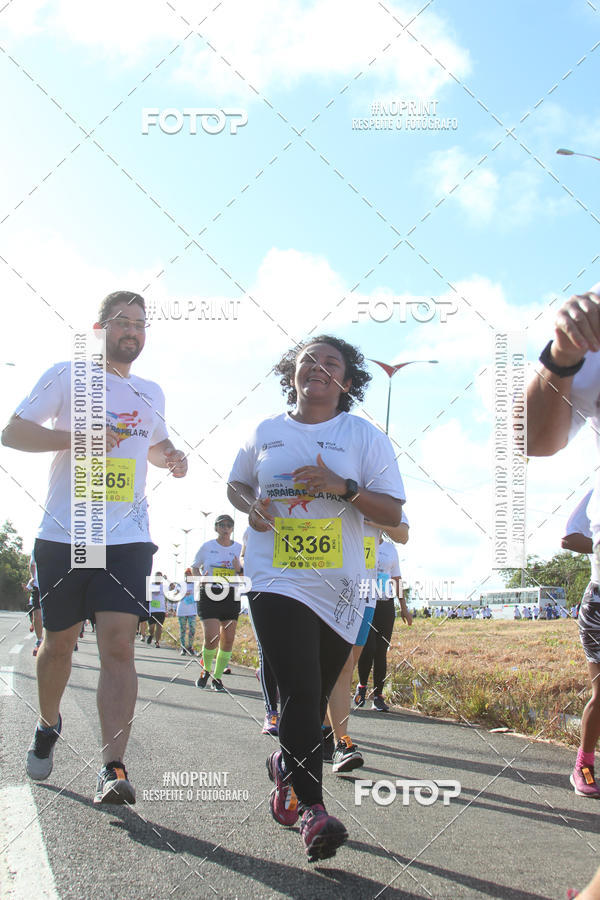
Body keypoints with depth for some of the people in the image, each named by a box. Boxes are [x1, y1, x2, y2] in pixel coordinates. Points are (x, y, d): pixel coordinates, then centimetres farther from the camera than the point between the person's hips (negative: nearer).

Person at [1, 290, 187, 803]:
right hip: (63, 534, -2)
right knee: (59, 643, 11)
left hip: (127, 538, 2)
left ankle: (113, 769, -14)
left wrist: (172, 457, 10)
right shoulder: (67, 376, 4)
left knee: (118, 645, -12)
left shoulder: (152, 394, 18)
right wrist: (75, 437, -16)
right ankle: (48, 726, 40)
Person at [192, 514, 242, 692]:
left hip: (231, 596, 2)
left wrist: (239, 570, -10)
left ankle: (217, 677, 16)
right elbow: (194, 567, 16)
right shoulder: (207, 547, 2)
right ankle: (206, 669, 12)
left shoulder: (239, 548, 6)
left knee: (228, 640, 0)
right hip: (208, 595, -2)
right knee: (211, 637, -15)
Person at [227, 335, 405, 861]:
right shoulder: (265, 433, 8)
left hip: (339, 589, 1)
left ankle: (286, 767, 39)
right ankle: (312, 808, -10)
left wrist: (342, 486, -19)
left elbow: (393, 512, -3)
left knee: (314, 697, 11)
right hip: (276, 580, -1)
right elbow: (236, 484, 24)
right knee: (300, 691, -15)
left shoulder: (365, 437, 2)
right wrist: (252, 505, 0)